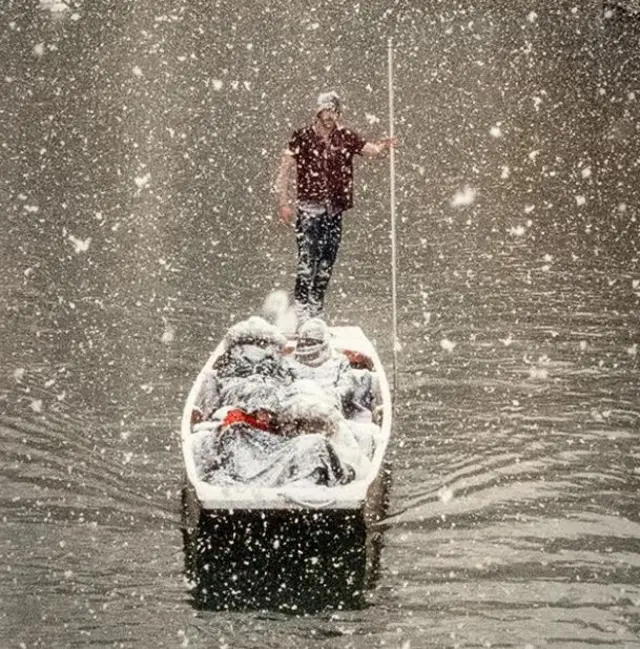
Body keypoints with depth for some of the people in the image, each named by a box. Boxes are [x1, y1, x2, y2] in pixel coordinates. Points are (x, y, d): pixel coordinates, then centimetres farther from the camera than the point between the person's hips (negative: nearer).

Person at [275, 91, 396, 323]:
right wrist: (283, 202, -7)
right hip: (310, 206, -4)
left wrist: (383, 146, -23)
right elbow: (285, 170, -1)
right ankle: (301, 307, -15)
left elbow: (371, 149, 0)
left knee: (327, 262, 7)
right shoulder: (302, 137, -2)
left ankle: (316, 308, 16)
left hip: (335, 210, 5)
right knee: (307, 258, -15)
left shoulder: (346, 137, 8)